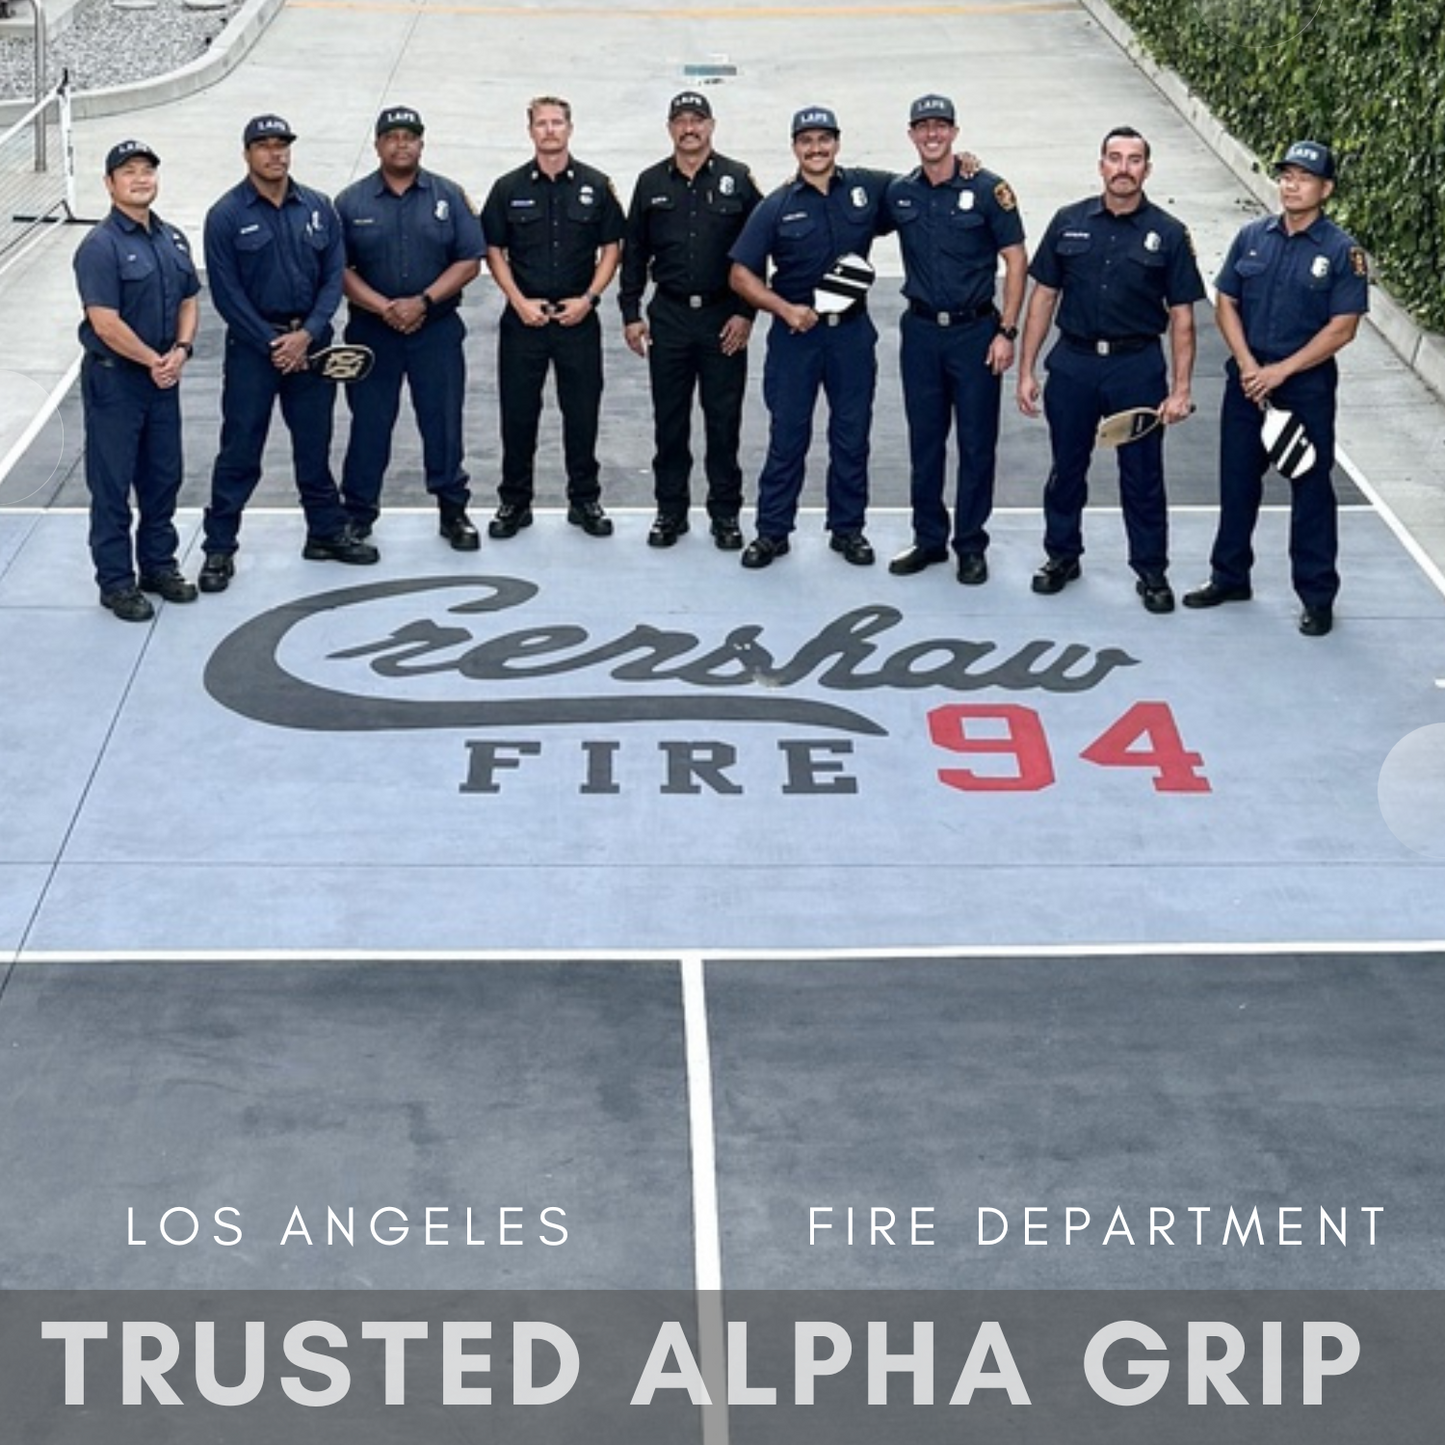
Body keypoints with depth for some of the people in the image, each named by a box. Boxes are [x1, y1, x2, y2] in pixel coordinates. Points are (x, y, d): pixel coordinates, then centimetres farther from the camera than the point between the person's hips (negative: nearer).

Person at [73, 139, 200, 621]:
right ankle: (116, 582, 8)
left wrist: (180, 351, -4)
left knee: (164, 476, 15)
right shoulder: (100, 246, -15)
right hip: (114, 379, -7)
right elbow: (105, 323, -20)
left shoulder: (172, 239, 8)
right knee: (112, 484, 1)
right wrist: (153, 361, -13)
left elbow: (189, 301, 14)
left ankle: (158, 564, 29)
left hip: (163, 378, 7)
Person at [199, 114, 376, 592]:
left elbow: (334, 276, 3)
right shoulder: (226, 216, -7)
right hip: (252, 344, -3)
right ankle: (219, 548, 6)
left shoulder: (318, 208, 4)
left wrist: (307, 334, -10)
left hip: (310, 341, 3)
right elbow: (227, 293, -8)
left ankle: (327, 531, 27)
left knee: (315, 444, 13)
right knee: (240, 449, 0)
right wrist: (271, 344, -12)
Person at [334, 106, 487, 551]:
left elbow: (469, 261, -1)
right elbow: (339, 269, -2)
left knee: (443, 422, 5)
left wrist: (423, 302, -13)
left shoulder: (449, 196, 3)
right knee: (369, 423, 6)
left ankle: (453, 509, 16)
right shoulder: (351, 202, 1)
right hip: (371, 331, 0)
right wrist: (384, 308, -15)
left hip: (437, 330, 0)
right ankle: (358, 512, 16)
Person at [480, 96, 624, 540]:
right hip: (523, 317, 0)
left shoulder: (596, 186, 2)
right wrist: (520, 301, -7)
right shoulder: (509, 188, 2)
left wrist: (589, 297, -7)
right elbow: (494, 251, 4)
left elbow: (611, 248, 5)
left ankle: (585, 500, 17)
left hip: (579, 318, 0)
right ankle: (514, 502, 14)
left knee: (582, 411, 5)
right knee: (518, 412, 4)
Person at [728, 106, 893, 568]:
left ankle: (848, 528, 21)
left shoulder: (868, 188, -1)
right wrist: (785, 309, -14)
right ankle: (772, 531, 12)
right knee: (787, 436, 4)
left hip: (852, 332, 1)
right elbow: (742, 274, -3)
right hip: (795, 333, -1)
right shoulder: (777, 206, -4)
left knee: (852, 435, 9)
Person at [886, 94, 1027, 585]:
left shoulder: (988, 190, -7)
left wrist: (1006, 331, -10)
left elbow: (1016, 260, -6)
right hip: (921, 330, 3)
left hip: (975, 330, -3)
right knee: (924, 441, 10)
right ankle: (929, 539, 21)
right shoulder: (899, 194, 4)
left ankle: (971, 545, 12)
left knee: (977, 443, 2)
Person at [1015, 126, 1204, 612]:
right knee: (1066, 467, 13)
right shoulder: (1069, 223, 2)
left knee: (1143, 473, 5)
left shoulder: (1167, 234, -2)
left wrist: (1180, 389, -8)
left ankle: (1151, 570, 17)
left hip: (1137, 366, -2)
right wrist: (1026, 370, 2)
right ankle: (1062, 554, 31)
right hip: (1073, 361, 2)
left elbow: (1181, 317, -2)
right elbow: (1043, 297, 5)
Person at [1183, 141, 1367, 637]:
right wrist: (1248, 364, -8)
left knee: (1311, 491, 4)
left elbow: (1342, 328, -12)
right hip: (1247, 380, 4)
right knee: (1237, 482, 14)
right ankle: (1230, 576, 29)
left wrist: (1281, 371, -15)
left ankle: (1317, 596, 13)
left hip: (1307, 386, -4)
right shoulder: (1253, 237, 3)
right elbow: (1227, 304, 6)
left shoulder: (1342, 252, -9)